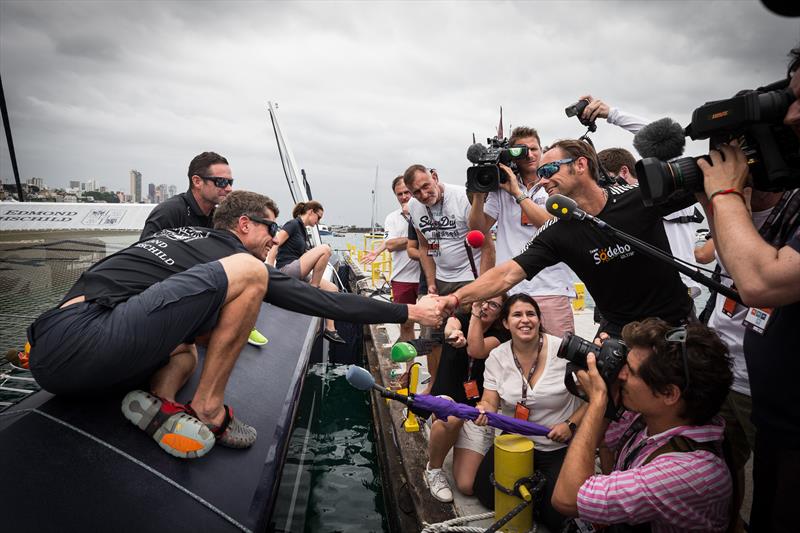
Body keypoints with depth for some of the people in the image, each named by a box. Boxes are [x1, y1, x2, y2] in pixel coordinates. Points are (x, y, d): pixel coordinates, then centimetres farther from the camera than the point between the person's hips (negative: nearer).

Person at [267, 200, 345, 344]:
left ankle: (329, 329, 2)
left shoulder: (303, 231, 20)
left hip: (297, 275, 9)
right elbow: (274, 246, -15)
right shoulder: (293, 224, -6)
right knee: (325, 249, -22)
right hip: (286, 272, -9)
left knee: (332, 289, 0)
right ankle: (312, 290, -12)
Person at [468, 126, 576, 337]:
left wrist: (518, 193, -11)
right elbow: (478, 229, 8)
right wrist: (479, 193, -5)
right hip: (509, 288, 1)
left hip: (551, 288, -1)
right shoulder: (501, 188, 12)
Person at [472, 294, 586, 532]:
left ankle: (543, 481, 21)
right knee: (486, 494, -3)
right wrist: (483, 410, -29)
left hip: (560, 447, -3)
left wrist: (571, 425, -18)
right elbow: (490, 402, -6)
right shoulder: (497, 356, -6)